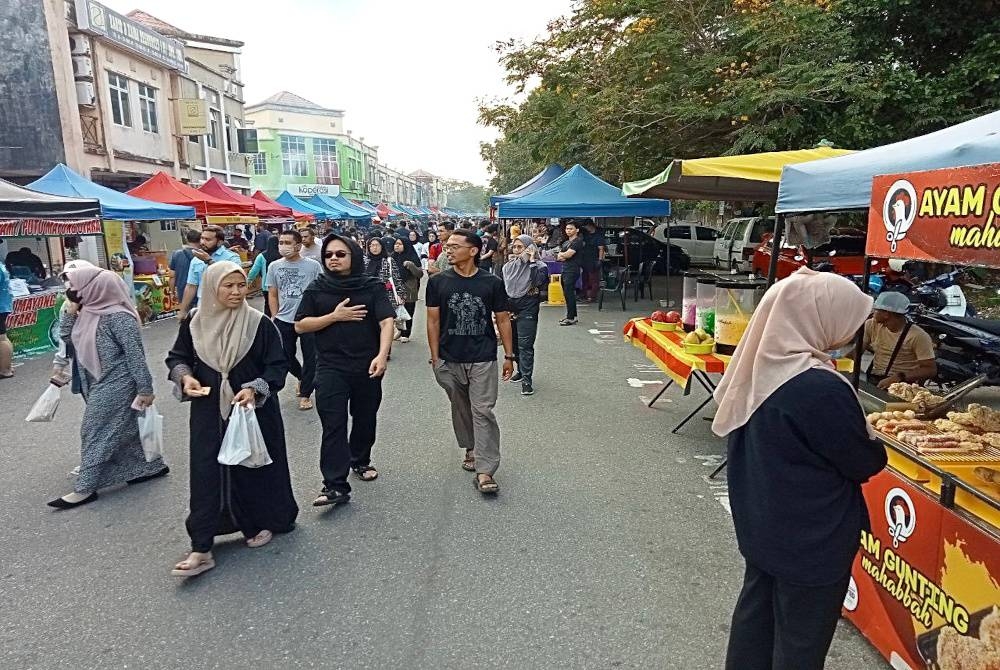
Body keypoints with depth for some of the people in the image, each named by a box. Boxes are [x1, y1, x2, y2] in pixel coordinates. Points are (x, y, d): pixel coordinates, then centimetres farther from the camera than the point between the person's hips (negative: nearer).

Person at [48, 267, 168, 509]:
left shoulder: (118, 317, -22)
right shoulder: (89, 311, 4)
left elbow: (135, 355, -21)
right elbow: (67, 336, 15)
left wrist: (145, 389, -20)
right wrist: (71, 310, 0)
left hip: (116, 385, -9)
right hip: (101, 383, 9)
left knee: (96, 430, -1)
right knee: (124, 429, 16)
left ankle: (85, 488, 10)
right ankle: (152, 466, 28)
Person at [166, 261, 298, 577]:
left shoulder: (259, 323, -11)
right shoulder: (194, 323, -2)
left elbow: (277, 366, -7)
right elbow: (176, 357, 12)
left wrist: (254, 389, -22)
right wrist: (185, 376, -9)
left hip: (254, 410, -2)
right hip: (208, 412, 2)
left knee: (254, 467, 10)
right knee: (207, 474, 2)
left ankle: (262, 523, 34)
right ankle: (201, 549, 8)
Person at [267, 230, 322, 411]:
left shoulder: (313, 266, -6)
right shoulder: (274, 266, 4)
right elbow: (272, 294, 10)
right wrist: (275, 317, 6)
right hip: (284, 321, 3)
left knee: (310, 358, 3)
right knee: (286, 356, 13)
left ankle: (305, 394, 18)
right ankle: (302, 377, 42)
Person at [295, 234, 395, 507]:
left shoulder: (373, 287, -1)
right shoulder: (316, 289, 4)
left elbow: (387, 321, -13)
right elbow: (300, 325, 2)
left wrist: (382, 355, -28)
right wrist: (334, 316, -11)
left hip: (367, 366, 1)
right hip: (331, 367, 0)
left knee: (365, 418, 15)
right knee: (333, 425, -7)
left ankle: (360, 460, 40)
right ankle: (335, 486, -5)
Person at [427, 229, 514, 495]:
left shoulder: (492, 283, -2)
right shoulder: (438, 282, 0)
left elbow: (503, 319, 3)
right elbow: (433, 321, 3)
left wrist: (509, 356, 3)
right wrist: (435, 357, 0)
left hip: (483, 359, -2)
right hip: (450, 360, 2)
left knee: (483, 411, -6)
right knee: (460, 408, 16)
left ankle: (484, 470, -4)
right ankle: (470, 449, 39)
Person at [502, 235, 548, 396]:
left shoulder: (538, 265, -6)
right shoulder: (508, 266, 9)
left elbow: (540, 281, -26)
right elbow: (503, 288, 14)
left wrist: (532, 261, -21)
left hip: (527, 310, -6)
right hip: (509, 309, 6)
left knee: (525, 345, -10)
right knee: (513, 343, 15)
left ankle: (526, 379, -7)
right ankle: (521, 369, 34)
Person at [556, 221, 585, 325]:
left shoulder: (577, 241, -7)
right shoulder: (565, 243, 21)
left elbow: (568, 254, -17)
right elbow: (558, 257, 15)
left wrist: (561, 254, 3)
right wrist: (563, 256, -7)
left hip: (572, 270, -9)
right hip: (564, 270, 9)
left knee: (569, 293, -10)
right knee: (568, 294, 10)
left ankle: (570, 318, -6)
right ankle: (573, 315, 19)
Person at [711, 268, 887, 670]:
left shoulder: (759, 366, -7)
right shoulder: (821, 388, -31)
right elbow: (864, 463, -17)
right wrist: (879, 449, 6)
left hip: (760, 523, 7)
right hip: (811, 540, -7)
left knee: (756, 608, 24)